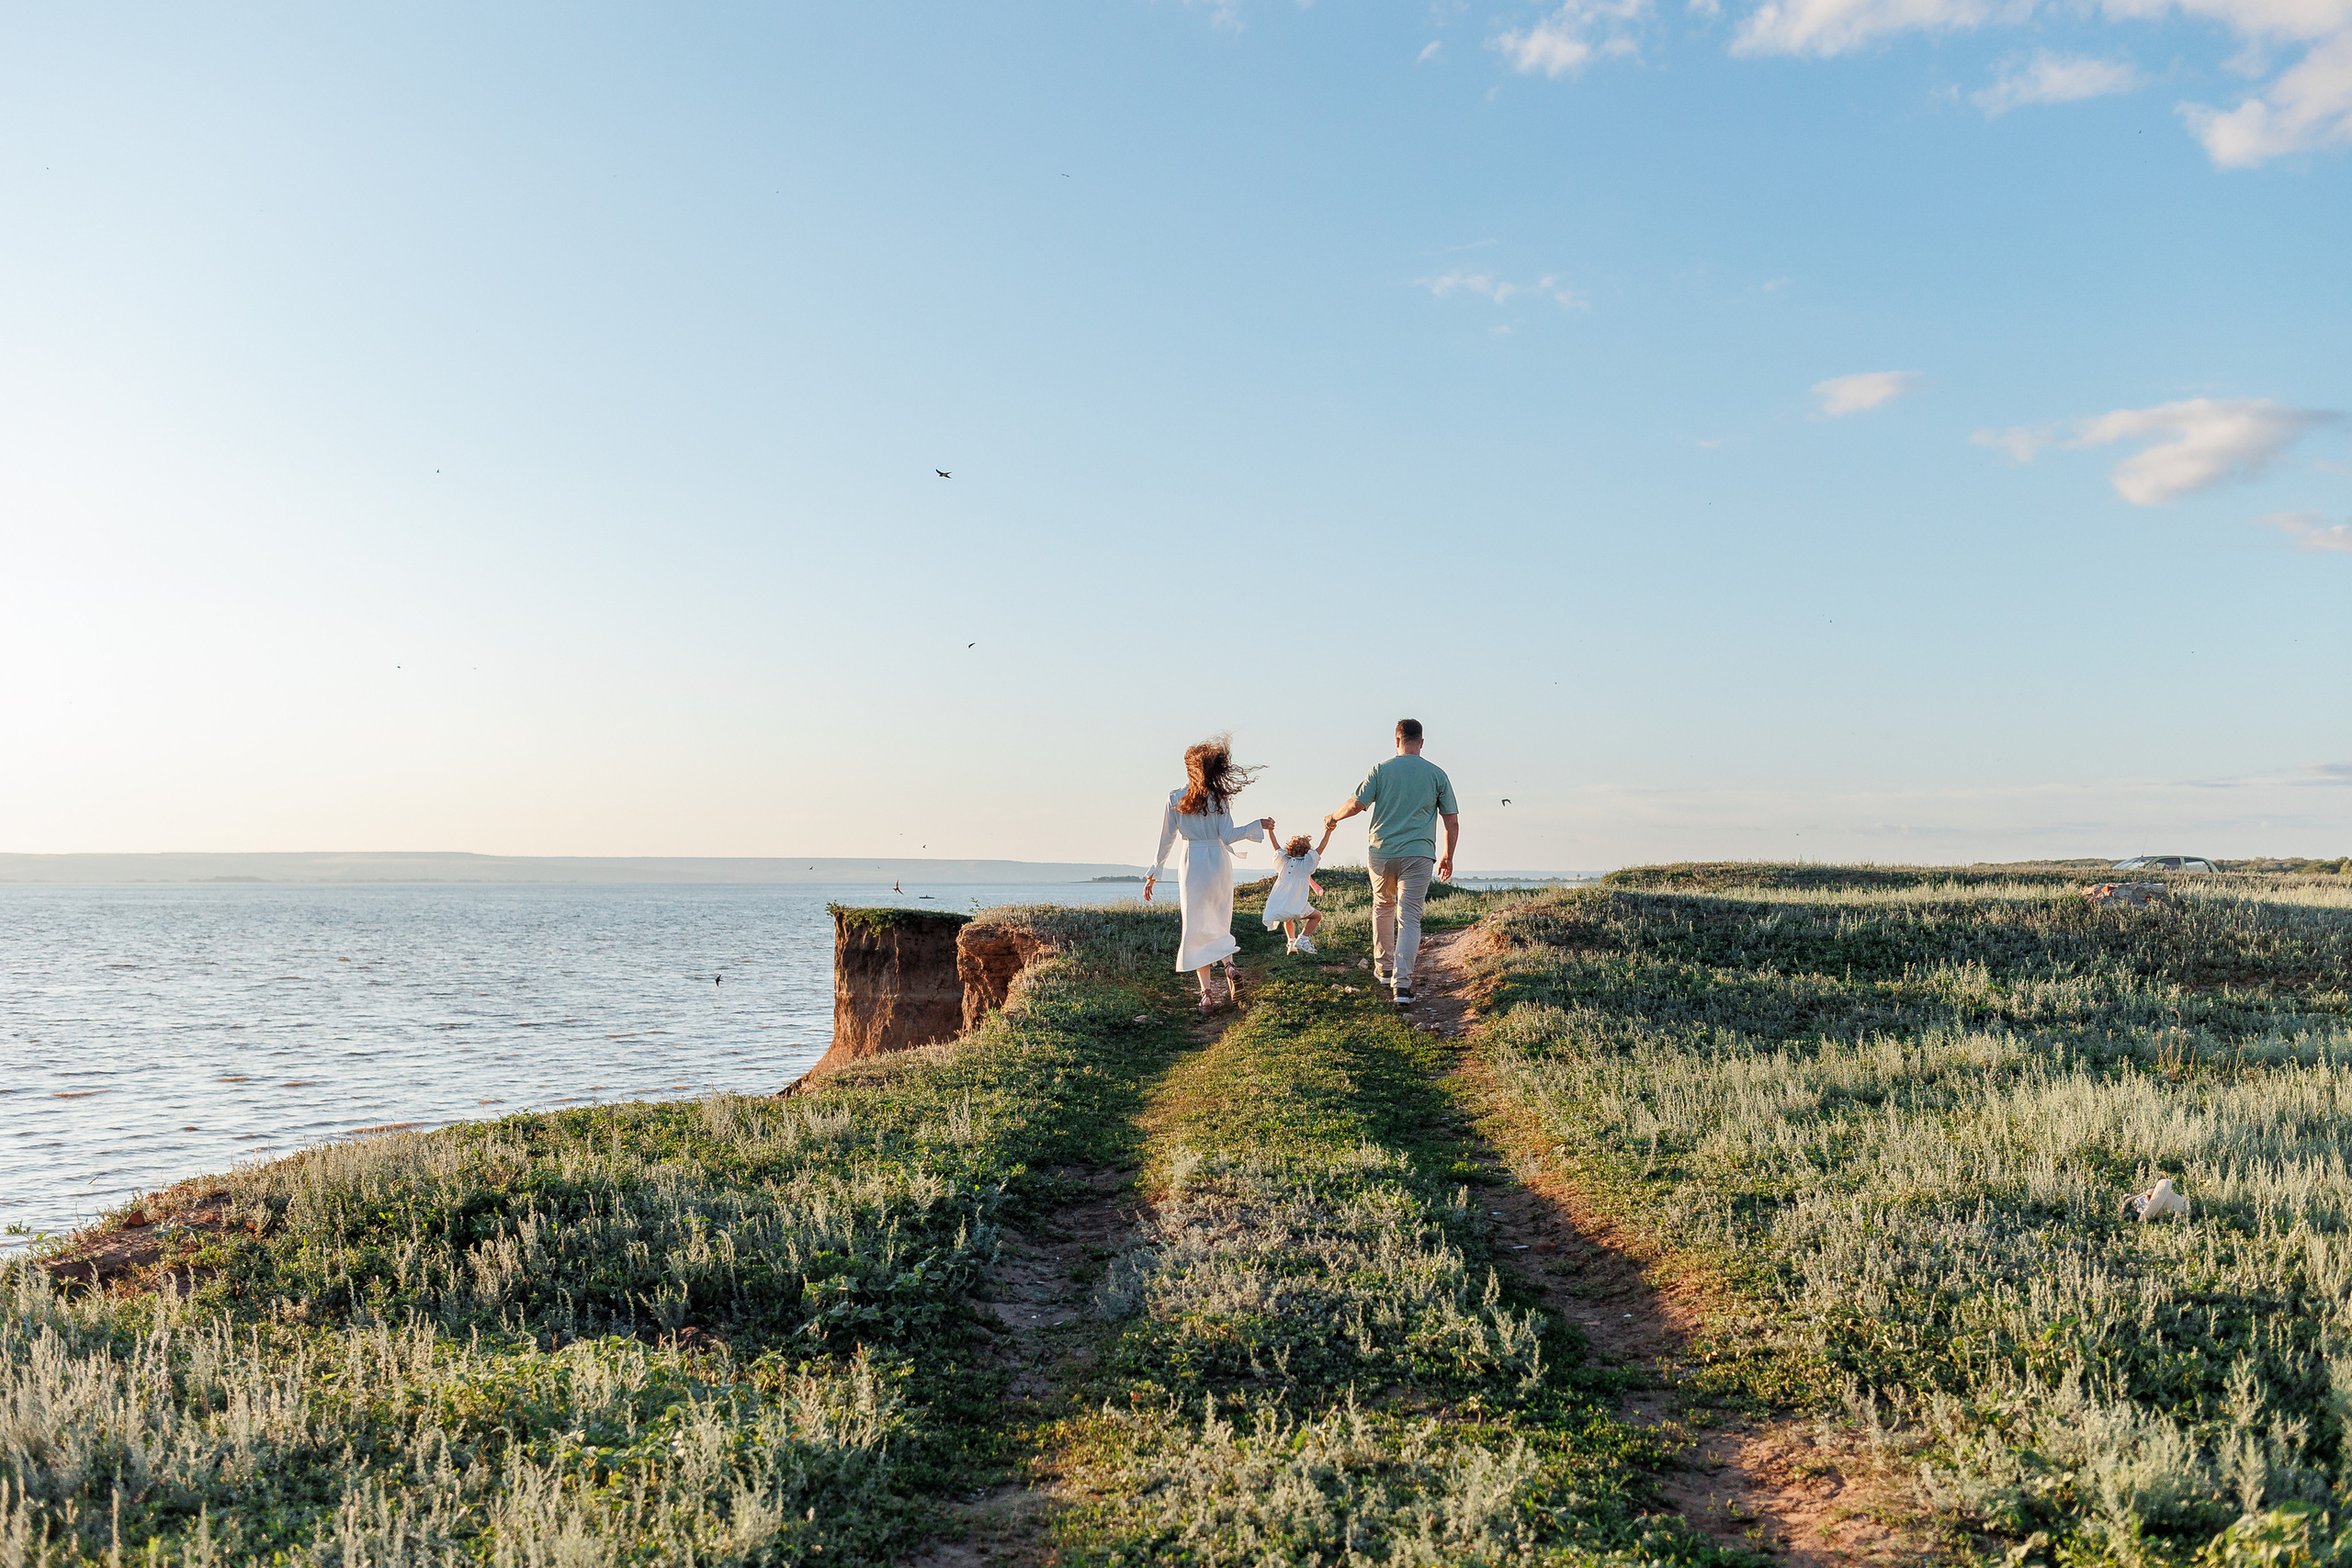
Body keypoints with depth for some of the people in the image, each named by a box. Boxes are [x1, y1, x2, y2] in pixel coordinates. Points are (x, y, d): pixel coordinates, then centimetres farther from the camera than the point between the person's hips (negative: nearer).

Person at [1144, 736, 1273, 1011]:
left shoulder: (1175, 798, -3)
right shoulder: (1218, 797, -4)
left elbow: (1166, 840, -1)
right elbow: (1227, 836, -8)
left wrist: (1154, 874, 7)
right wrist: (1258, 825, 4)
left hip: (1191, 864, -1)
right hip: (1219, 862, 1)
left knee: (1196, 926, 3)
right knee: (1217, 923, 19)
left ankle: (1207, 991, -3)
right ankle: (1228, 963, -6)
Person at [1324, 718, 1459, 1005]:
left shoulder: (1382, 770, 2)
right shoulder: (1437, 774, 5)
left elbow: (1356, 804, -5)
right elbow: (1452, 821, 6)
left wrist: (1333, 817, 15)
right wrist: (1449, 857, 18)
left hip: (1381, 852, 1)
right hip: (1417, 853, -1)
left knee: (1383, 908, 23)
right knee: (1409, 919, -4)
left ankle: (1384, 968, 33)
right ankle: (1402, 983, -17)